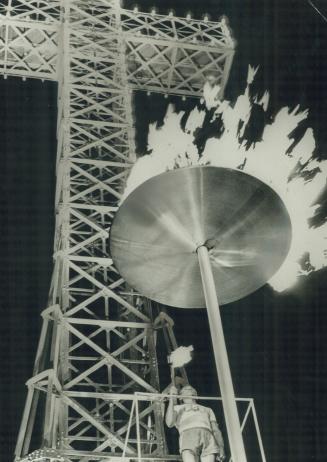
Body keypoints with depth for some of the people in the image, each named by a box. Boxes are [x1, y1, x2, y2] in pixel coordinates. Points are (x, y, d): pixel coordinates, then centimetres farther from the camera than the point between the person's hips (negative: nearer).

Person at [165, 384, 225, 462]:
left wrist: (221, 448, 5)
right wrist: (172, 399, 5)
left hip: (207, 437, 2)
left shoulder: (207, 410, 42)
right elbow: (169, 423, 11)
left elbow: (216, 430, 25)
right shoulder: (177, 409, 35)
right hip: (188, 437, -2)